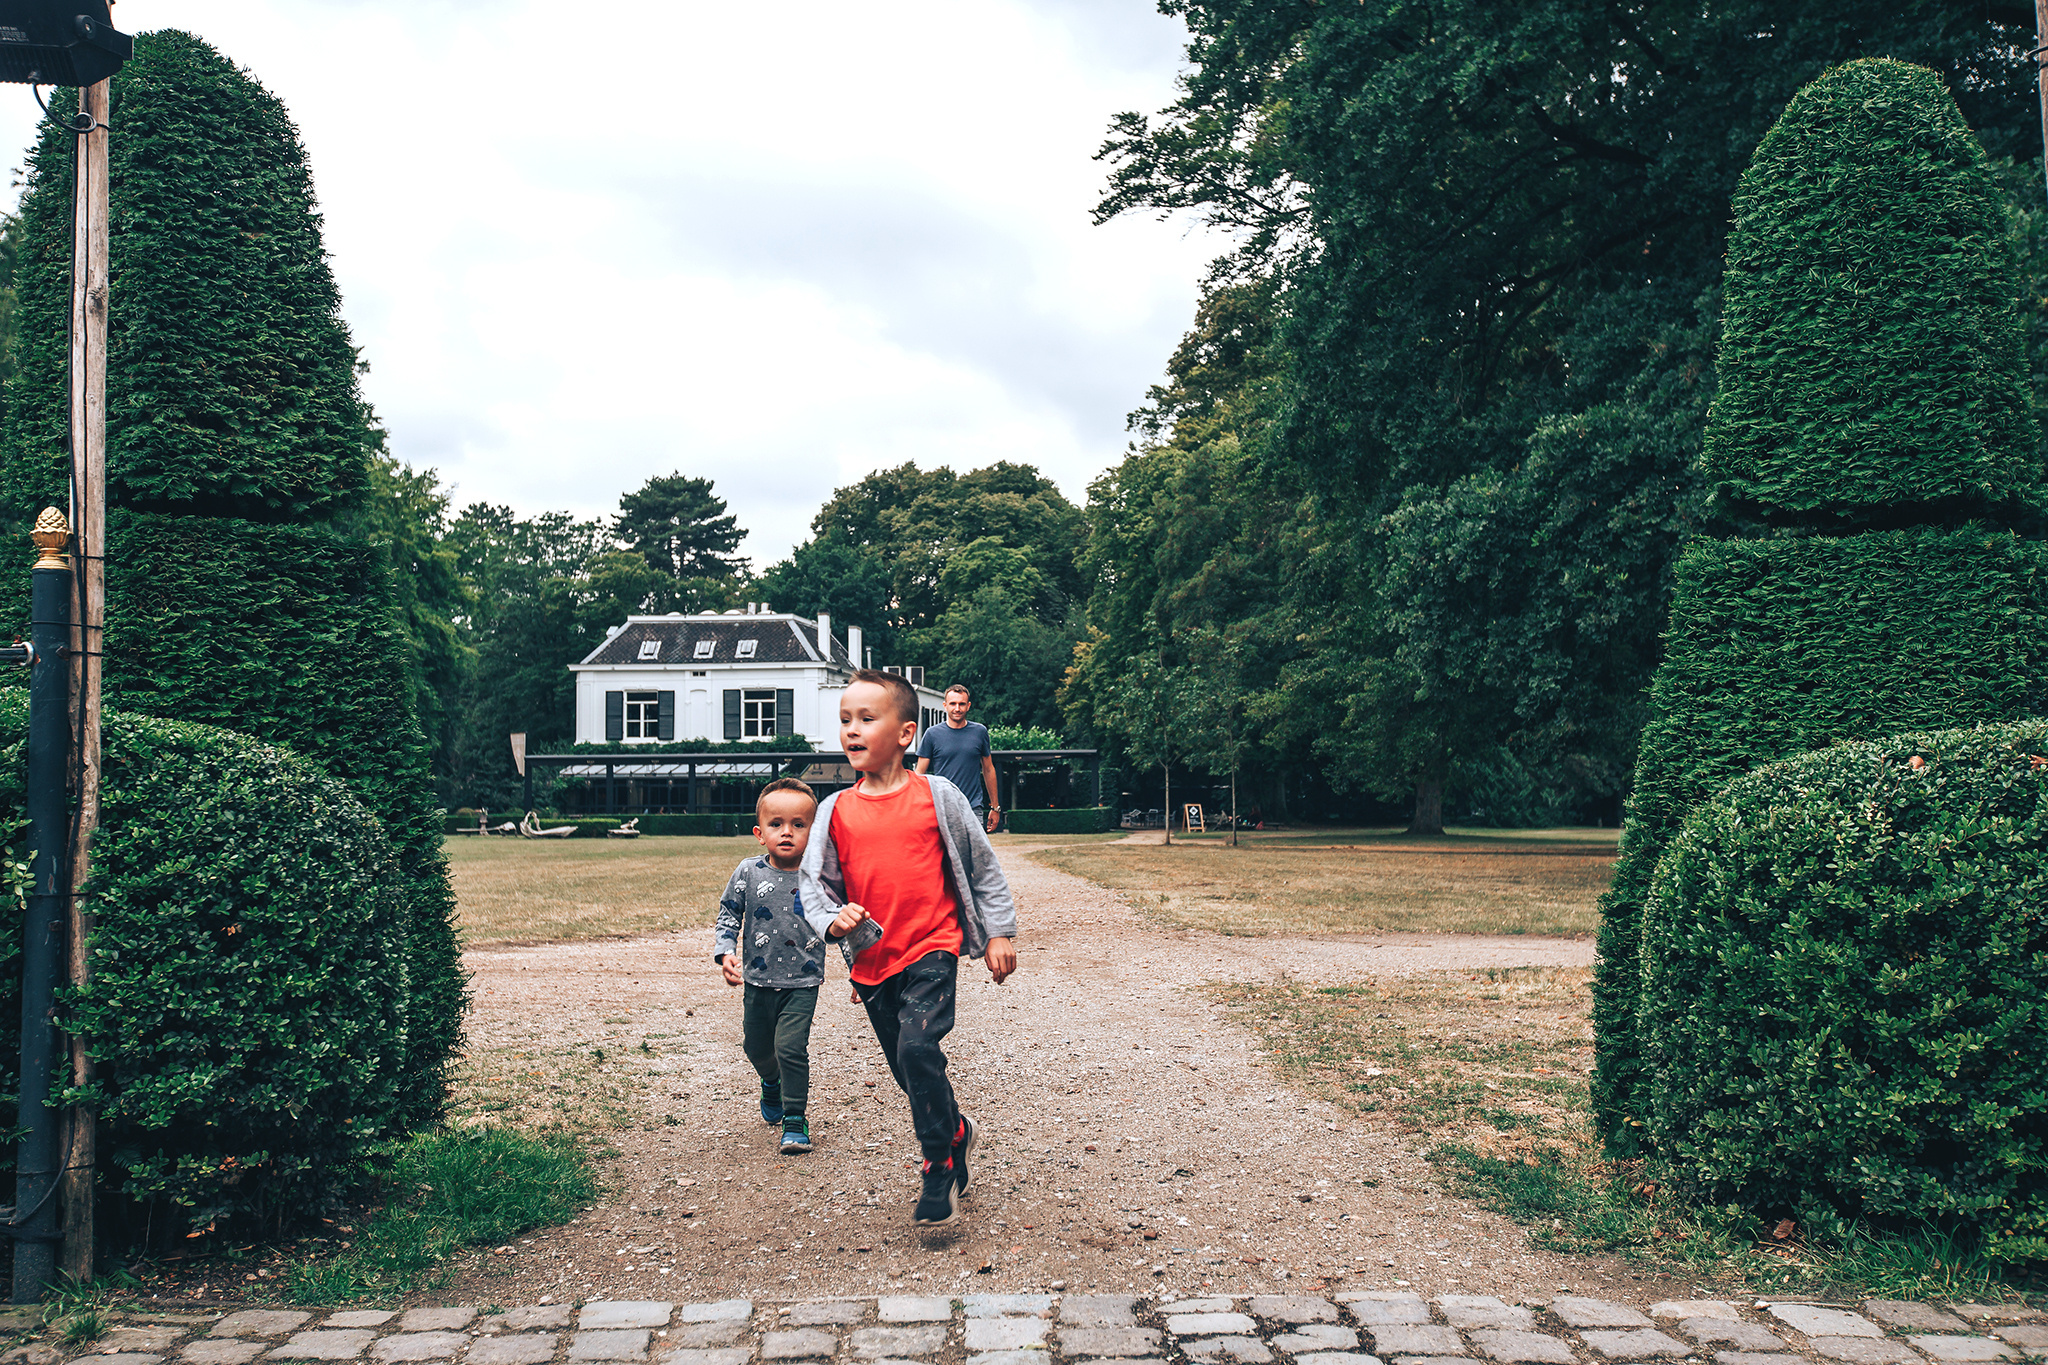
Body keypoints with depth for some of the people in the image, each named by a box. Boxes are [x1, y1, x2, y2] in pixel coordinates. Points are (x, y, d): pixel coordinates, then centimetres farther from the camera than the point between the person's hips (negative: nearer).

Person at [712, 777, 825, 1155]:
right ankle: (772, 1085, 51)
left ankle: (796, 1119, 4)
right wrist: (725, 953, -12)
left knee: (790, 1047, -14)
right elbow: (728, 915, 3)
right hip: (758, 981, 3)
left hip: (803, 982, -3)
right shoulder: (748, 872, -6)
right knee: (756, 1046, 18)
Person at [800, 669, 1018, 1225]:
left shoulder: (937, 797, -4)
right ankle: (956, 1131, 39)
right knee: (908, 1070, 13)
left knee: (918, 1049, -21)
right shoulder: (836, 811, 2)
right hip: (871, 960, 4)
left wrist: (998, 933, 4)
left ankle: (940, 1169, -5)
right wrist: (833, 920, -13)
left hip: (931, 949, -4)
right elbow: (814, 883, 7)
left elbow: (982, 866, 4)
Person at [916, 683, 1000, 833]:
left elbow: (988, 770, 16)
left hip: (973, 809, 1)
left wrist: (995, 807, 17)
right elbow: (920, 773, 6)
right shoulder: (932, 734, 3)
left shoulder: (980, 731, 8)